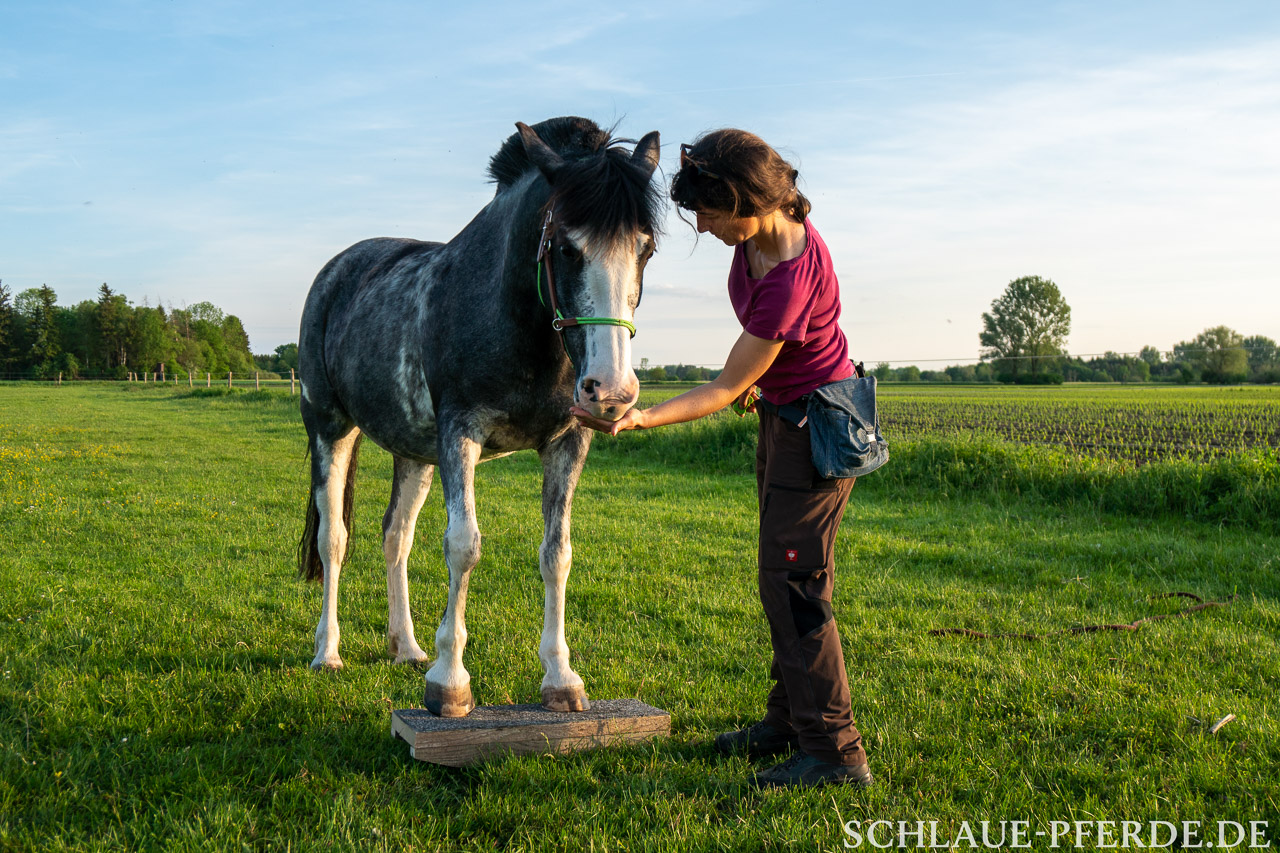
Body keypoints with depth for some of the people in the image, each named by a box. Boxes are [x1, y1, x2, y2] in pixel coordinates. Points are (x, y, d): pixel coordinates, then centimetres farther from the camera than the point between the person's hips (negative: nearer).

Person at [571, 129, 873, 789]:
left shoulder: (790, 279, -32)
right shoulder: (759, 230, -7)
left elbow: (723, 391, -27)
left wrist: (643, 419, -34)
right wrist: (753, 375, 23)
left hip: (817, 425, -10)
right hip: (781, 412, 10)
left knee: (792, 583, -8)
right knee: (786, 577, 15)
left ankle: (835, 752, -1)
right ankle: (790, 720, 28)